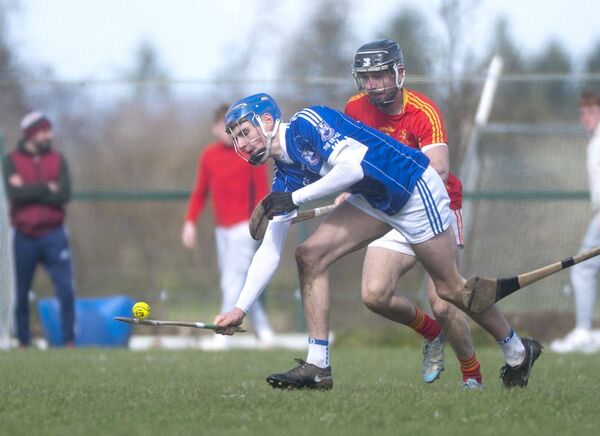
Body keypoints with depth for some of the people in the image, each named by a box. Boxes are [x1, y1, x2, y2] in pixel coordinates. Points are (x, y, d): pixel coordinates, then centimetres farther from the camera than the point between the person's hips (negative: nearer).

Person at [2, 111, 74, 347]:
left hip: (53, 235, 1)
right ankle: (23, 343, 14)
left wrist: (29, 190, -11)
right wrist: (47, 188, -9)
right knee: (21, 293, 5)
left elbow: (64, 195, -8)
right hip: (25, 237, -1)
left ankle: (69, 341, -2)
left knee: (66, 290, -7)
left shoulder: (57, 160, 6)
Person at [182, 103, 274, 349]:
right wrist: (190, 222, 4)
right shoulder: (208, 156, 10)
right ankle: (263, 331, 17)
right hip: (222, 228, 6)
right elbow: (200, 193, 15)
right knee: (233, 283, 8)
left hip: (243, 226, -6)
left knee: (233, 281, -12)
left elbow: (261, 191, -7)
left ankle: (222, 336, -16)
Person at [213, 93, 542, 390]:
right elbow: (269, 251, 3)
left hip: (414, 189, -8)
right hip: (374, 202, 8)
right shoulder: (285, 177, 4)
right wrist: (240, 309, -4)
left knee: (450, 287, -1)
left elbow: (353, 166, -32)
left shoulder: (306, 124, -19)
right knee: (309, 256, -7)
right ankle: (317, 366, -7)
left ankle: (518, 352, 21)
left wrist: (295, 198, -28)